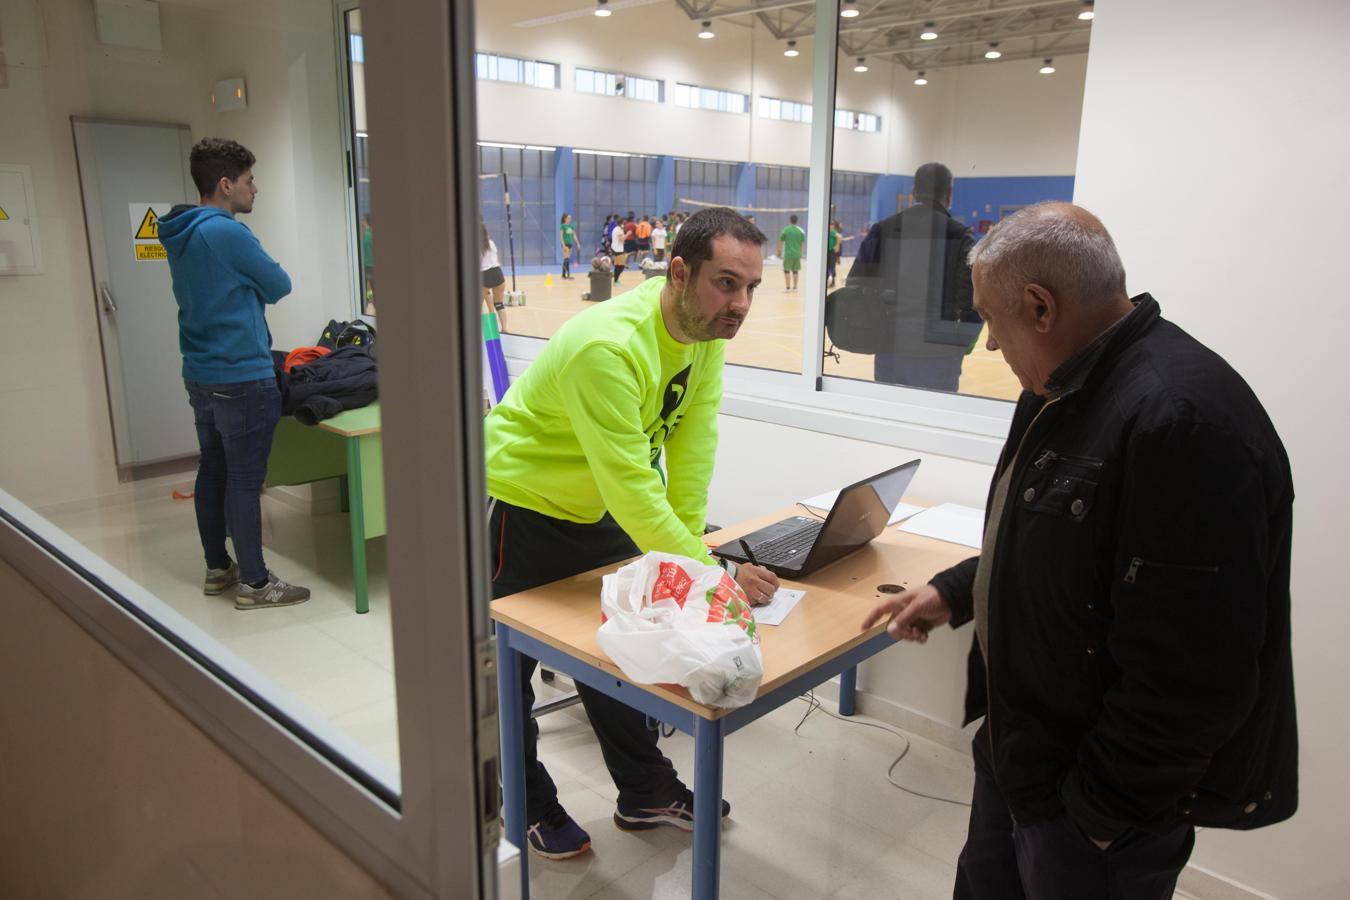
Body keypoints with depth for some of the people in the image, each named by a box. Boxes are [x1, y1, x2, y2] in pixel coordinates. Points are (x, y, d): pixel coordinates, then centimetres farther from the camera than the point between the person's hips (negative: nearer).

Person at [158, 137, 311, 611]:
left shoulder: (180, 235, 11)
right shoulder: (228, 234, -18)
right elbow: (279, 286, -8)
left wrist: (247, 284, 10)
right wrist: (257, 279, 10)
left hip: (200, 373, 9)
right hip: (242, 377, -9)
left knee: (212, 471, 16)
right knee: (244, 482, -2)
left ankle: (217, 569, 27)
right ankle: (254, 583, 6)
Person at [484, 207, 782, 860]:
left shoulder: (707, 325, -11)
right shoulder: (608, 347, -36)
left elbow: (693, 441, -10)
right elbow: (631, 487, -36)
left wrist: (687, 538, -12)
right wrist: (713, 574, -34)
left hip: (599, 509, 8)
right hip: (524, 504, -7)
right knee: (508, 664, 9)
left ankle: (646, 792, 34)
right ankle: (529, 807, 31)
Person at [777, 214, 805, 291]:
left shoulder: (785, 230, -4)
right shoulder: (800, 231, 5)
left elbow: (781, 242, 1)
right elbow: (802, 244, 12)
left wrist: (779, 252, 10)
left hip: (788, 254, -3)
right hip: (797, 254, 3)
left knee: (787, 270, 1)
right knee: (795, 271, 10)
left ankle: (788, 287, -5)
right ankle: (795, 287, 14)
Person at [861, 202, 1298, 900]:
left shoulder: (1182, 422, -30)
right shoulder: (1067, 390, 5)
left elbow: (1187, 677, -29)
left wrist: (1099, 811, -20)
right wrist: (955, 593, 11)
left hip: (1102, 793, -9)